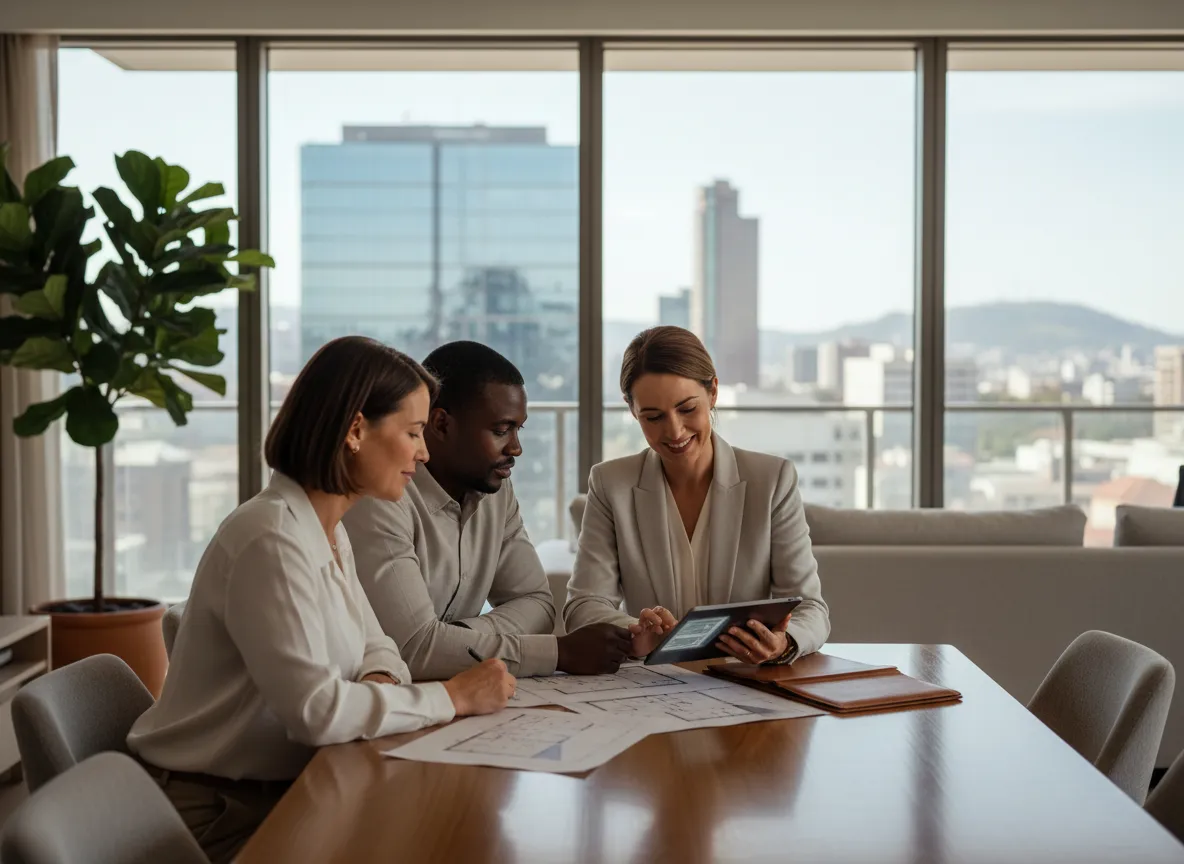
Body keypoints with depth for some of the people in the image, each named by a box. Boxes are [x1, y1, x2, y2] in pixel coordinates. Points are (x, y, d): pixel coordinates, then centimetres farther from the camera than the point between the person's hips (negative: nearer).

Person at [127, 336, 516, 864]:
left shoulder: (329, 533, 6)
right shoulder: (272, 539, -24)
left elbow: (374, 645, 13)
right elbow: (316, 710, -28)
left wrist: (379, 682, -10)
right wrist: (452, 697, -19)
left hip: (282, 788, 8)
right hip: (217, 807, -8)